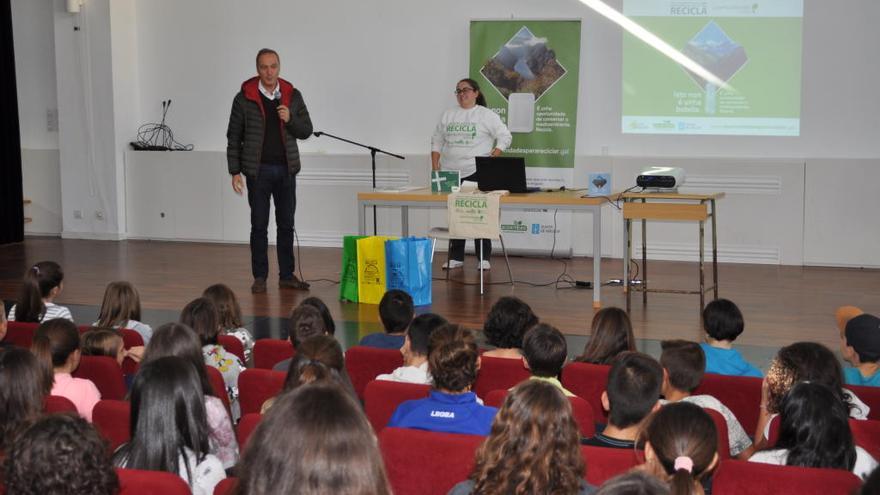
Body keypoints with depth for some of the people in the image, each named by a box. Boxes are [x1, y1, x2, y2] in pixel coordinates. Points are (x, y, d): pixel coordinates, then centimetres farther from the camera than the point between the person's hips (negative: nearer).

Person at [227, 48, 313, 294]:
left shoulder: (293, 96, 4)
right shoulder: (244, 98, -4)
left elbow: (306, 131, 6)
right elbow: (234, 137, -1)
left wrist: (290, 119, -14)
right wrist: (235, 171, -5)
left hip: (286, 169, 2)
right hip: (258, 170, -2)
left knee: (286, 224, 7)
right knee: (259, 225, 3)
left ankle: (287, 275, 14)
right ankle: (260, 277, 11)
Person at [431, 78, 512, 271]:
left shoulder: (487, 115, -1)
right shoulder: (448, 115, 13)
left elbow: (505, 137, -3)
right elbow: (437, 140, 16)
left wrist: (493, 158, -14)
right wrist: (435, 166, 6)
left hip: (477, 173, -4)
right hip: (451, 173, 4)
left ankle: (484, 258, 2)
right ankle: (456, 257, 13)